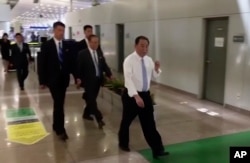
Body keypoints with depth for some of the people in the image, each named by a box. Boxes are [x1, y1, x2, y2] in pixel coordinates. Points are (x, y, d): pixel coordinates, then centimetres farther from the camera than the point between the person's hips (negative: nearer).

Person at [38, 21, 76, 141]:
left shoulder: (67, 45, 6)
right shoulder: (46, 45, -5)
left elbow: (71, 62, 9)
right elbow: (41, 64, -5)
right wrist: (42, 81, -8)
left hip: (64, 79, 4)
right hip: (53, 79, -4)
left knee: (59, 103, 12)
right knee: (59, 104, -9)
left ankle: (56, 126, 27)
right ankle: (60, 129, -1)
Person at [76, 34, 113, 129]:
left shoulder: (100, 52, 8)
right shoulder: (82, 53, -9)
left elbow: (104, 65, 9)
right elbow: (79, 67, -10)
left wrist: (109, 74, -2)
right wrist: (78, 78, -20)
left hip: (98, 80, 6)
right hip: (88, 81, -6)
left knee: (92, 99, 16)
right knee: (91, 99, -6)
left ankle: (86, 114, 34)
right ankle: (99, 119, -6)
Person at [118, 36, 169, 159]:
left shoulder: (149, 60, 4)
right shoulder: (129, 60, -15)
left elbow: (155, 75, 13)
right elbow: (128, 79, -25)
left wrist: (157, 69, -10)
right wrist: (136, 96, -35)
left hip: (145, 94, 5)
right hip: (131, 95, -4)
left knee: (149, 123, 6)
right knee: (126, 121, 13)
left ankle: (157, 150, 9)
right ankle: (123, 143, 36)